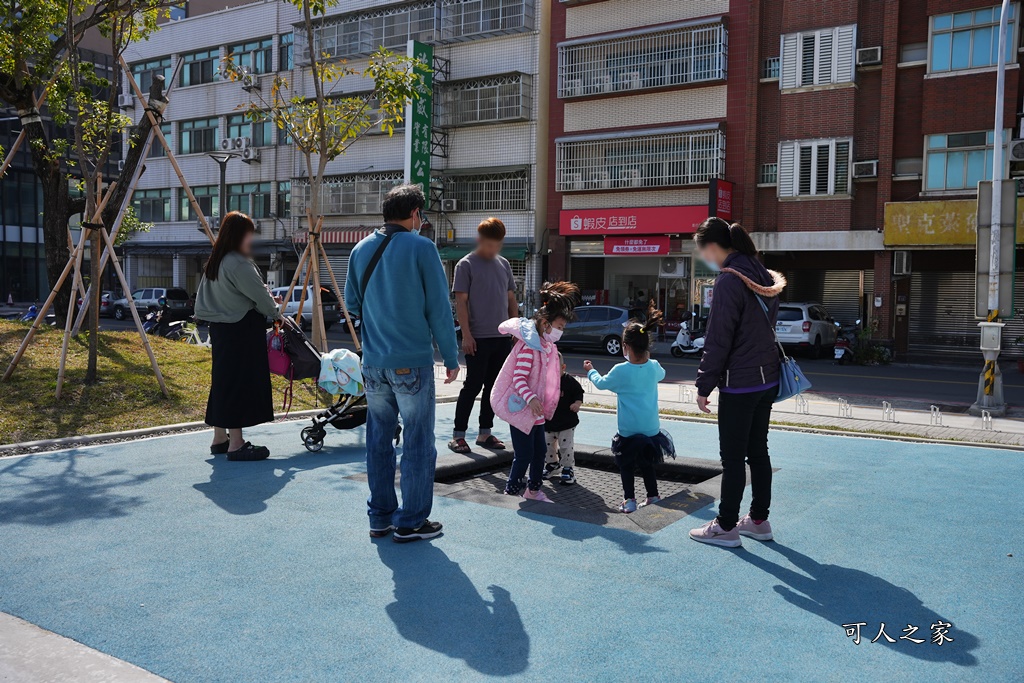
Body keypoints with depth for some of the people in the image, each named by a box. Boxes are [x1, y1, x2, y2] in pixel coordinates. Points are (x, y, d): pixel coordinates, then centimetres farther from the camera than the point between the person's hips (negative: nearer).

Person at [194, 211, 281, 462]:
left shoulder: (214, 262, 13)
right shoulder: (239, 265, -17)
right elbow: (259, 294, -12)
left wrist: (266, 300, 11)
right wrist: (276, 313, 5)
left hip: (220, 327, 10)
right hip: (242, 331, -10)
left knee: (223, 381, 15)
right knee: (241, 383, -5)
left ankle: (220, 439, 23)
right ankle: (236, 445, -2)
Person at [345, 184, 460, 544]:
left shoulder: (361, 250, 7)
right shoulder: (421, 248, -9)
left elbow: (352, 302, 15)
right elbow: (439, 308, -8)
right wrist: (451, 358, -2)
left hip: (373, 363, 6)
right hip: (412, 362, -6)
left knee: (378, 440, 14)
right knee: (418, 443, 4)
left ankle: (380, 517, 22)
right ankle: (411, 522, 9)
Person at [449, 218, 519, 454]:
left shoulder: (503, 264, 13)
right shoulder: (466, 265, -4)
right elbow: (460, 302, -8)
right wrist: (466, 335, -14)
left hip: (503, 337, 6)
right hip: (478, 338, -6)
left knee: (494, 386, 9)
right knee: (473, 385, -3)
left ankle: (485, 433, 20)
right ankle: (458, 435, 5)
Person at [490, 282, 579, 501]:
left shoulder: (547, 346, 10)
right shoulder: (529, 346, -20)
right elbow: (518, 378, -26)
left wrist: (545, 403, 27)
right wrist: (531, 399, -38)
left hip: (536, 408, 10)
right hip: (521, 407, -10)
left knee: (540, 450, 15)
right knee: (524, 454, -4)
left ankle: (534, 489, 29)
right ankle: (512, 491, 10)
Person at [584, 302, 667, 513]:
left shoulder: (620, 371, -16)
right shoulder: (654, 367, -6)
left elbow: (602, 383, 4)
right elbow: (662, 374, 21)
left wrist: (591, 371, 22)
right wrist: (647, 358, 31)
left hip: (628, 430, -4)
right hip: (651, 428, 4)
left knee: (626, 465, 9)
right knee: (647, 463, 20)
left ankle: (629, 499, 2)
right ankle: (653, 495, 25)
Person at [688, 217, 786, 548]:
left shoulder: (729, 281, -17)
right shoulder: (764, 276, 10)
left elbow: (718, 340, -17)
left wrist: (704, 386, -11)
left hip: (739, 384, -9)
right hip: (767, 379, 9)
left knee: (732, 457, 1)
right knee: (758, 452, 16)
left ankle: (726, 526, 10)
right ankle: (758, 520, 25)